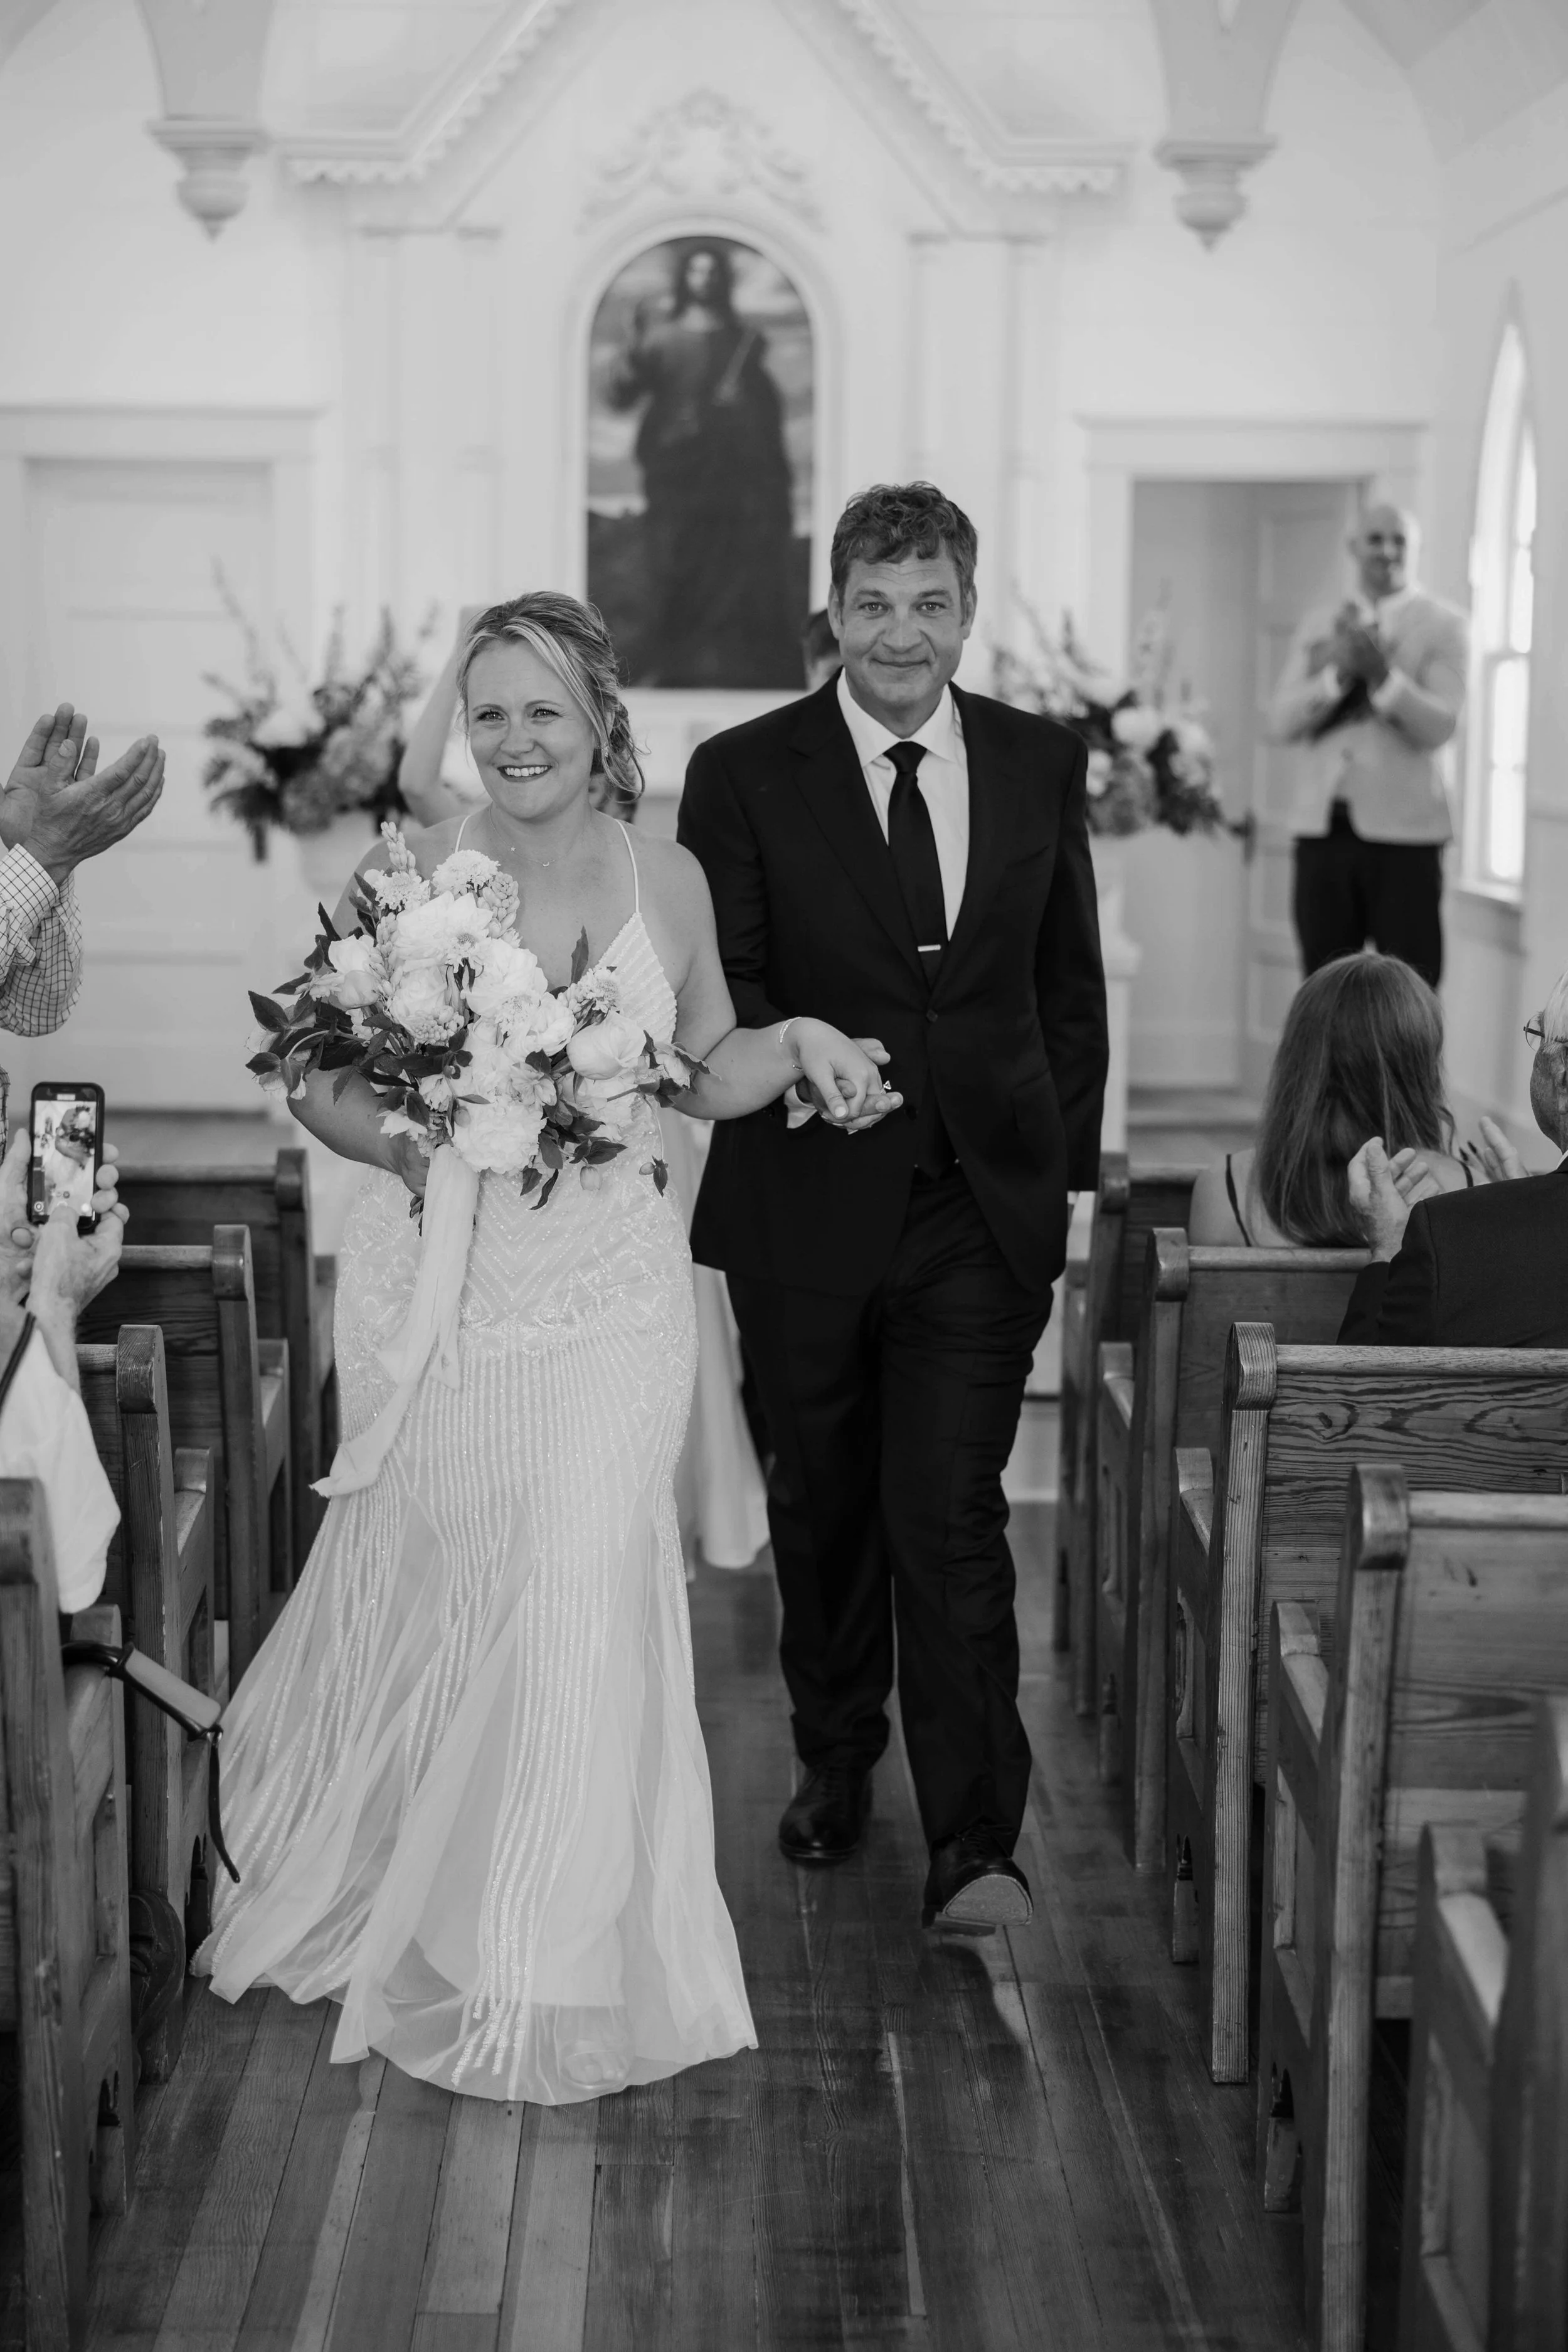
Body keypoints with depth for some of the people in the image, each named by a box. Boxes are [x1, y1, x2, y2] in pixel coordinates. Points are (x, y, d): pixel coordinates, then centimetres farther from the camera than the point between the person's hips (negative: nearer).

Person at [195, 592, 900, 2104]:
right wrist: (404, 1148, -18)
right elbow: (316, 1083, 1)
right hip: (439, 1285, -1)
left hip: (609, 1296, 1)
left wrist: (796, 1042, -4)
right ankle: (402, 1897, 37)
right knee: (429, 1597, 9)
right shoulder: (406, 882, -5)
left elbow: (705, 1072, 15)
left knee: (587, 1608, -3)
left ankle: (552, 1966, 15)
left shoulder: (666, 880, 2)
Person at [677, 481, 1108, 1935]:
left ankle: (973, 1844, -6)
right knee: (821, 1505, 15)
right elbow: (717, 991, -4)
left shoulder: (1042, 766, 5)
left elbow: (1071, 984, 11)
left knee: (951, 1513, -9)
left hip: (984, 1212, 0)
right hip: (809, 1201, 0)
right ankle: (834, 1762, 37)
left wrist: (1064, 1164, 7)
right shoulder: (743, 773, -3)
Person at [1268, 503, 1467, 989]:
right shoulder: (1318, 627, 13)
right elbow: (1281, 724, 2)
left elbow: (1439, 726, -10)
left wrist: (1382, 673, -25)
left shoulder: (1444, 625, 2)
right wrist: (1337, 673, -15)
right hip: (1322, 826, 3)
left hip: (1402, 830, -3)